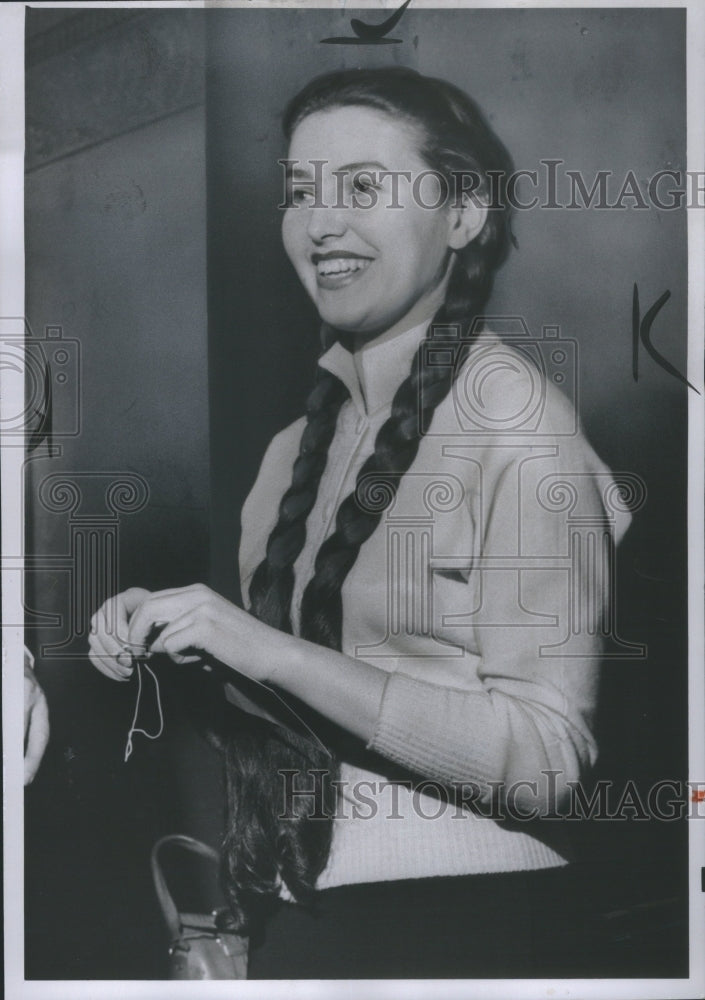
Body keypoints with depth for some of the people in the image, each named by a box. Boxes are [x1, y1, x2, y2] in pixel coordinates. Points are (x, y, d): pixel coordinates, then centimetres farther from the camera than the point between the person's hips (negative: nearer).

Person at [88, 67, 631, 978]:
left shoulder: (516, 422, -13)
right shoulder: (305, 440, 4)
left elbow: (544, 755, -19)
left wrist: (276, 654, -23)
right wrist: (165, 637, -4)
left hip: (453, 915, -5)